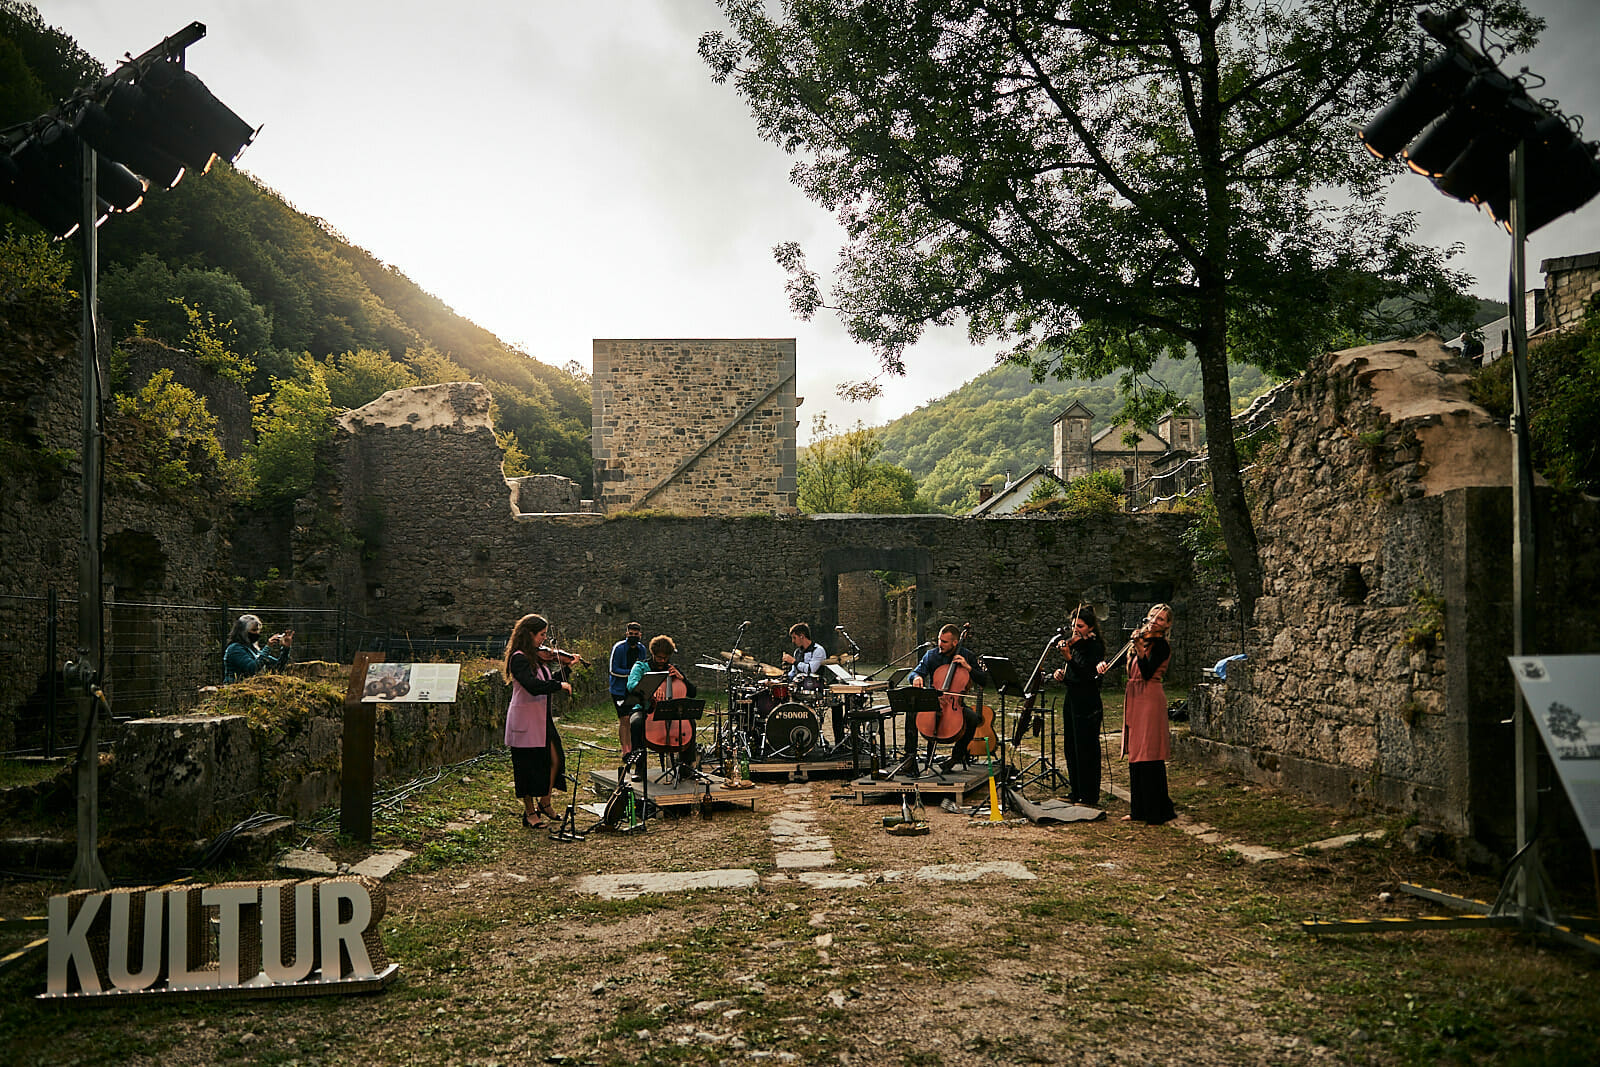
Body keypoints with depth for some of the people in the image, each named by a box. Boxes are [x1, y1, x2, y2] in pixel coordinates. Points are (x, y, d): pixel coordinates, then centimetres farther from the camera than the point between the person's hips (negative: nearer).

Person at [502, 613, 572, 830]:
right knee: (529, 765, 2)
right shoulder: (519, 658, -17)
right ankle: (530, 812, 15)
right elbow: (533, 686, -31)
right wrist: (560, 685, -22)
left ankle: (544, 802, 25)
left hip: (542, 717, 8)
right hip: (525, 720, -8)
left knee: (555, 759, 7)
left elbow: (551, 679, 14)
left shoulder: (537, 657, 11)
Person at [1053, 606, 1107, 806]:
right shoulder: (1074, 643, 11)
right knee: (1071, 747, 13)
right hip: (1072, 699, 9)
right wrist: (1061, 673, 1)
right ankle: (1075, 792, 24)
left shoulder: (1095, 646, -12)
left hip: (1087, 703, -9)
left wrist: (1068, 656, -34)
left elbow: (1085, 675, -24)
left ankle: (1089, 797, 5)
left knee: (1085, 749, -3)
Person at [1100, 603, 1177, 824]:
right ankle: (1139, 809, 20)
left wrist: (1140, 650, -34)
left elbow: (1147, 673, -21)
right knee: (1135, 756, 12)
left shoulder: (1161, 645, -9)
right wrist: (1105, 664, 1)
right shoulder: (1142, 639, 14)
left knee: (1149, 758, -7)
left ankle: (1157, 811, -1)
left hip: (1150, 700, -8)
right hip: (1134, 700, 8)